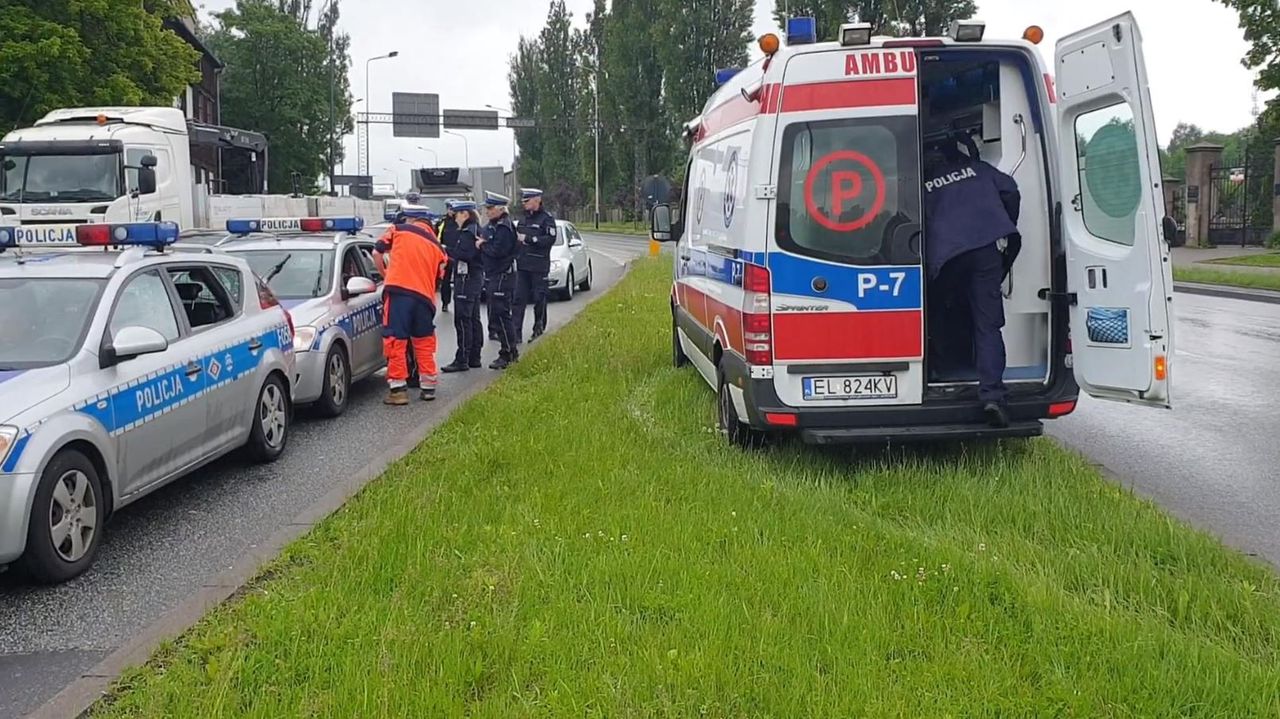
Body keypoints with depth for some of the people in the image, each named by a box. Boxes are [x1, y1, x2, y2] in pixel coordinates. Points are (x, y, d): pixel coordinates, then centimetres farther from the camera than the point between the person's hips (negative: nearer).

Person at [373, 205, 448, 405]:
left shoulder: (398, 230, 9)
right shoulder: (437, 247, 17)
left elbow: (377, 253, 10)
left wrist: (386, 275, 25)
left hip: (397, 291, -4)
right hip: (424, 296, 4)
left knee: (396, 341, 0)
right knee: (424, 343, 17)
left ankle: (398, 389, -3)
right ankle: (428, 387, 20)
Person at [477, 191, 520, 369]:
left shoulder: (504, 227, -16)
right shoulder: (491, 225, 15)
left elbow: (497, 251, -24)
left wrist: (482, 245, -9)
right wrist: (482, 245, -2)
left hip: (503, 276, -10)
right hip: (492, 275, 10)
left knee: (500, 315, -9)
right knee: (495, 315, 13)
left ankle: (508, 353, -3)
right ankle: (511, 352, 21)